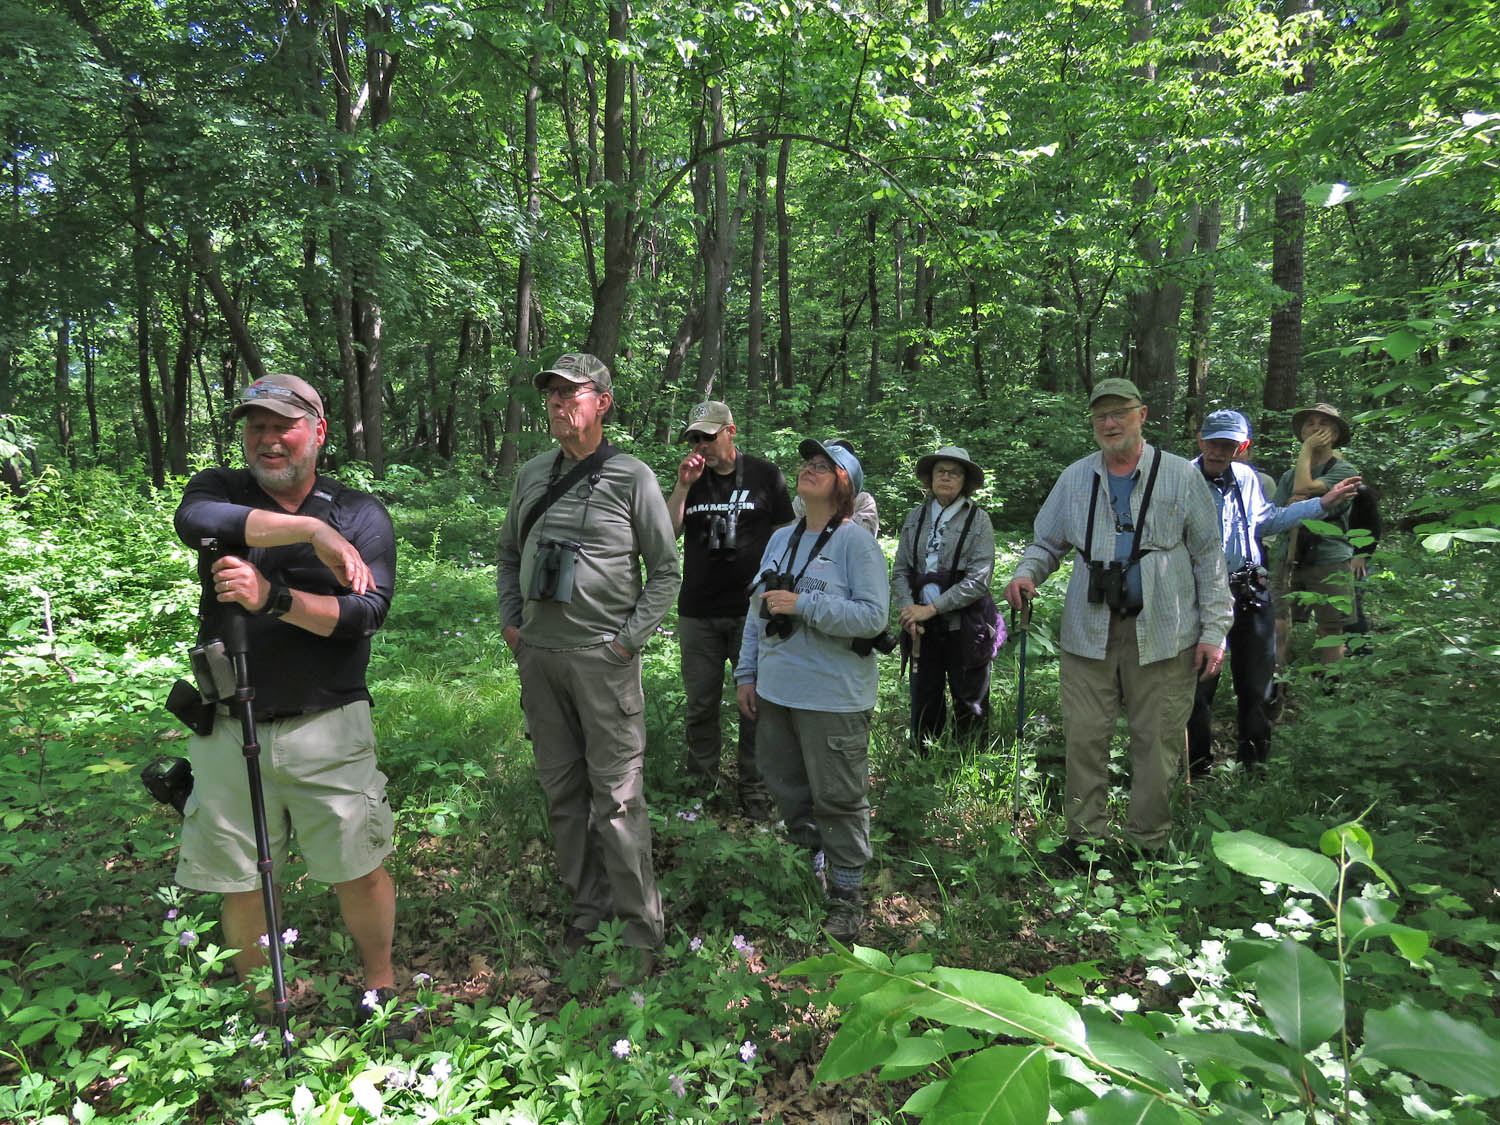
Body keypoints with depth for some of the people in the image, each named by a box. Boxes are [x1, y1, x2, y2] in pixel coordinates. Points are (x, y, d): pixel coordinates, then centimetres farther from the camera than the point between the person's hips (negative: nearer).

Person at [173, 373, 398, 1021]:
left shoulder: (361, 515, 0)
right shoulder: (221, 488, 5)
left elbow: (365, 613, -13)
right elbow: (194, 520, -22)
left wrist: (271, 598, -26)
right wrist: (311, 530, -26)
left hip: (328, 727, -1)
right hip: (227, 730, 2)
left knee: (360, 871, 4)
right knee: (239, 882, 13)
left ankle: (379, 982, 29)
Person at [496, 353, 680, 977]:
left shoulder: (632, 477, -4)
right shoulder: (531, 474, 11)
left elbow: (666, 569, -2)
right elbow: (509, 552, 22)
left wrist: (631, 637, -9)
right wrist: (510, 620, 11)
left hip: (603, 657, -5)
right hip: (538, 655, 6)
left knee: (616, 795, -3)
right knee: (561, 788, 13)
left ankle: (641, 931, 11)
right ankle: (587, 906, 29)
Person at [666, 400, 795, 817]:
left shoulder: (765, 475, 1)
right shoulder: (690, 479, 10)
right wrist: (683, 486, -9)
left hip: (752, 611, -2)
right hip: (697, 613, 3)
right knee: (700, 704, 9)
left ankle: (754, 787, 18)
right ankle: (701, 783, 23)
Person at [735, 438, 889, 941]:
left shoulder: (855, 541, -9)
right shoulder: (781, 538, 11)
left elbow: (874, 616, -18)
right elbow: (758, 612, 16)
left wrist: (802, 605, -21)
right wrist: (747, 673, 13)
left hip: (833, 697, -7)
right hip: (775, 691, 7)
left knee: (838, 797, 5)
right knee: (788, 790, 18)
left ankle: (846, 898, 21)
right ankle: (810, 869, 39)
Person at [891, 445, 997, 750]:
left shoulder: (978, 519, -3)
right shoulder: (915, 517, 7)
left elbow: (978, 580, -12)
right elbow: (900, 571, 6)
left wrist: (931, 609, -16)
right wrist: (908, 610, -11)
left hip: (963, 627, -3)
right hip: (921, 628, 3)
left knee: (970, 707, 7)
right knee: (923, 705, 12)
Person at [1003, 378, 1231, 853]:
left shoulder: (1180, 476, 3)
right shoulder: (1074, 478, 9)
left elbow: (1209, 556, 5)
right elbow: (1046, 543, 16)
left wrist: (1214, 630, -1)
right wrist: (1026, 574, -7)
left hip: (1162, 635, -1)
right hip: (1088, 632, 2)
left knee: (1156, 742, 6)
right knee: (1083, 738, 3)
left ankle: (1147, 843, 22)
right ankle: (1083, 838, 18)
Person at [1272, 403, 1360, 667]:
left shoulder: (1344, 471, 0)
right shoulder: (1289, 476, 16)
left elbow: (1304, 487, -18)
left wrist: (1307, 450, -5)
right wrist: (1292, 505, -8)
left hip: (1330, 563, -4)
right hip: (1291, 562, 4)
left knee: (1330, 635, 4)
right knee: (1277, 629, -5)